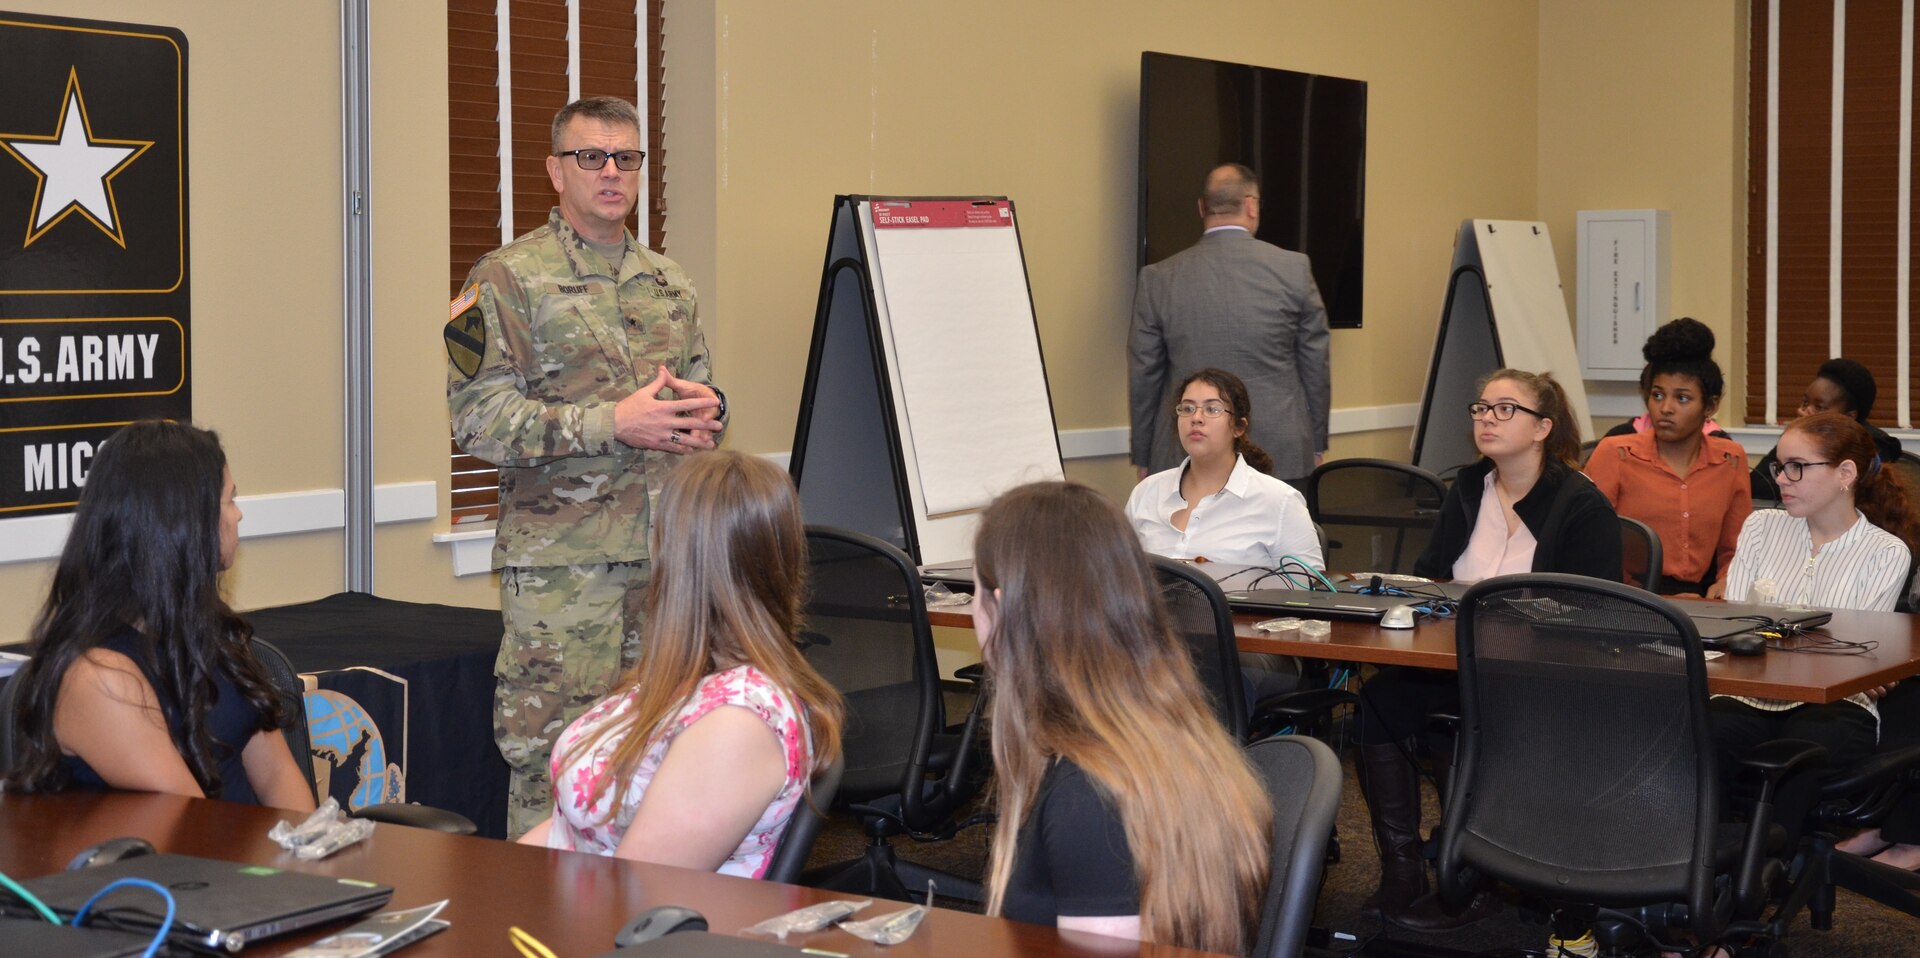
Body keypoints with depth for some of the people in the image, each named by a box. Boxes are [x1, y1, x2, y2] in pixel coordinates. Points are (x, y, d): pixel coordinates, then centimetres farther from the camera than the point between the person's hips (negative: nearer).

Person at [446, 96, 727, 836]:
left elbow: (706, 392, 26)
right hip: (561, 559, -6)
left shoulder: (668, 283, 16)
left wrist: (703, 412, 0)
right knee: (550, 751, -5)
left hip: (667, 550, 6)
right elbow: (478, 416, -13)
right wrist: (615, 423, -18)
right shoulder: (508, 280, -4)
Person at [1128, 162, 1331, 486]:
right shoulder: (1294, 268, -2)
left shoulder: (1157, 279, 0)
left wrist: (1144, 459, 14)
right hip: (1281, 457, 0)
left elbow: (1143, 377, 4)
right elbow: (1316, 366, 5)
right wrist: (1316, 444, 16)